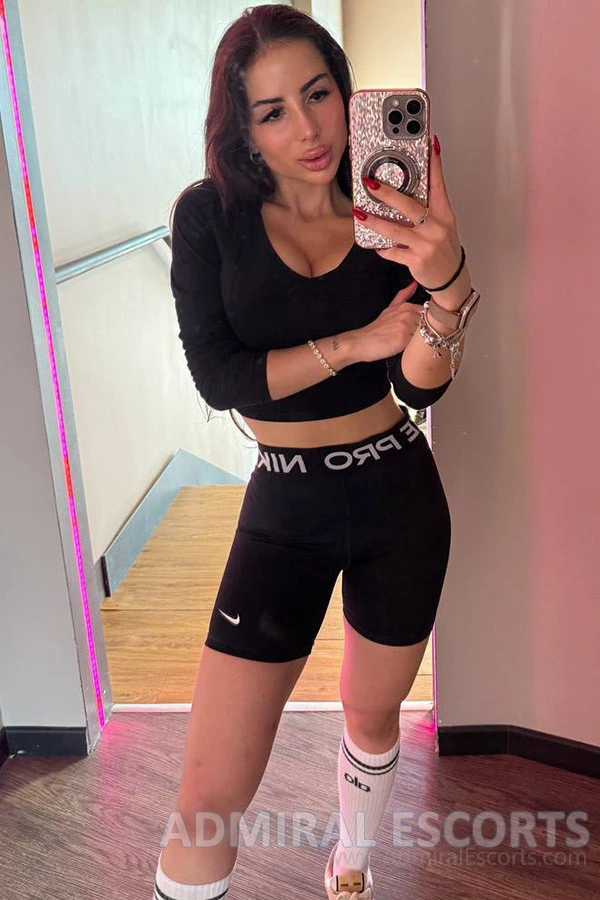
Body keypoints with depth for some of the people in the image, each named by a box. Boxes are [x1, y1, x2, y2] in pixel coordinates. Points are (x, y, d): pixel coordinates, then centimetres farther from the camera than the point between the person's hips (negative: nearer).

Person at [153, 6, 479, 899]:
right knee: (211, 795, -6)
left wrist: (447, 282, -33)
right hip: (286, 510, -1)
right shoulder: (210, 214, -7)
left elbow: (422, 386, -15)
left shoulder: (389, 221, -5)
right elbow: (218, 376, -12)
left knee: (372, 715, 23)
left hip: (401, 498, 2)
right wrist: (356, 342, -16)